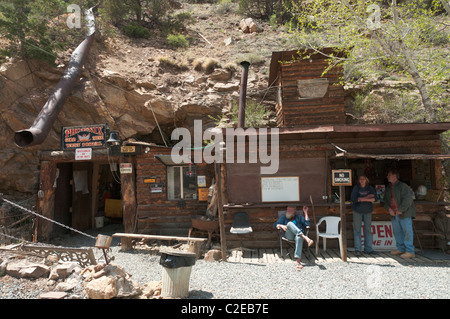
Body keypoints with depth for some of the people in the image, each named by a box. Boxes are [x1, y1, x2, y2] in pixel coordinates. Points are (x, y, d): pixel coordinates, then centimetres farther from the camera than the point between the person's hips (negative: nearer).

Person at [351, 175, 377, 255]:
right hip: (357, 211, -3)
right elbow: (353, 199, -15)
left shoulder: (370, 188, 3)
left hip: (368, 211, 3)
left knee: (368, 229, 6)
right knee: (357, 229, -3)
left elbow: (374, 198, -8)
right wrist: (367, 197, -16)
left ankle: (368, 249, 15)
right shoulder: (356, 188, -4)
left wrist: (362, 199, -19)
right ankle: (357, 249, 2)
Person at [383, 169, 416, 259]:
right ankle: (401, 249, 21)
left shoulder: (403, 186, -9)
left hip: (404, 213, -8)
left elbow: (408, 199, -17)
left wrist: (400, 210, -16)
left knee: (407, 231, -7)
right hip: (394, 214, 8)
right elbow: (386, 200, 15)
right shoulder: (388, 188, 15)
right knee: (397, 232, 11)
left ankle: (410, 252, -4)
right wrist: (389, 209, -1)